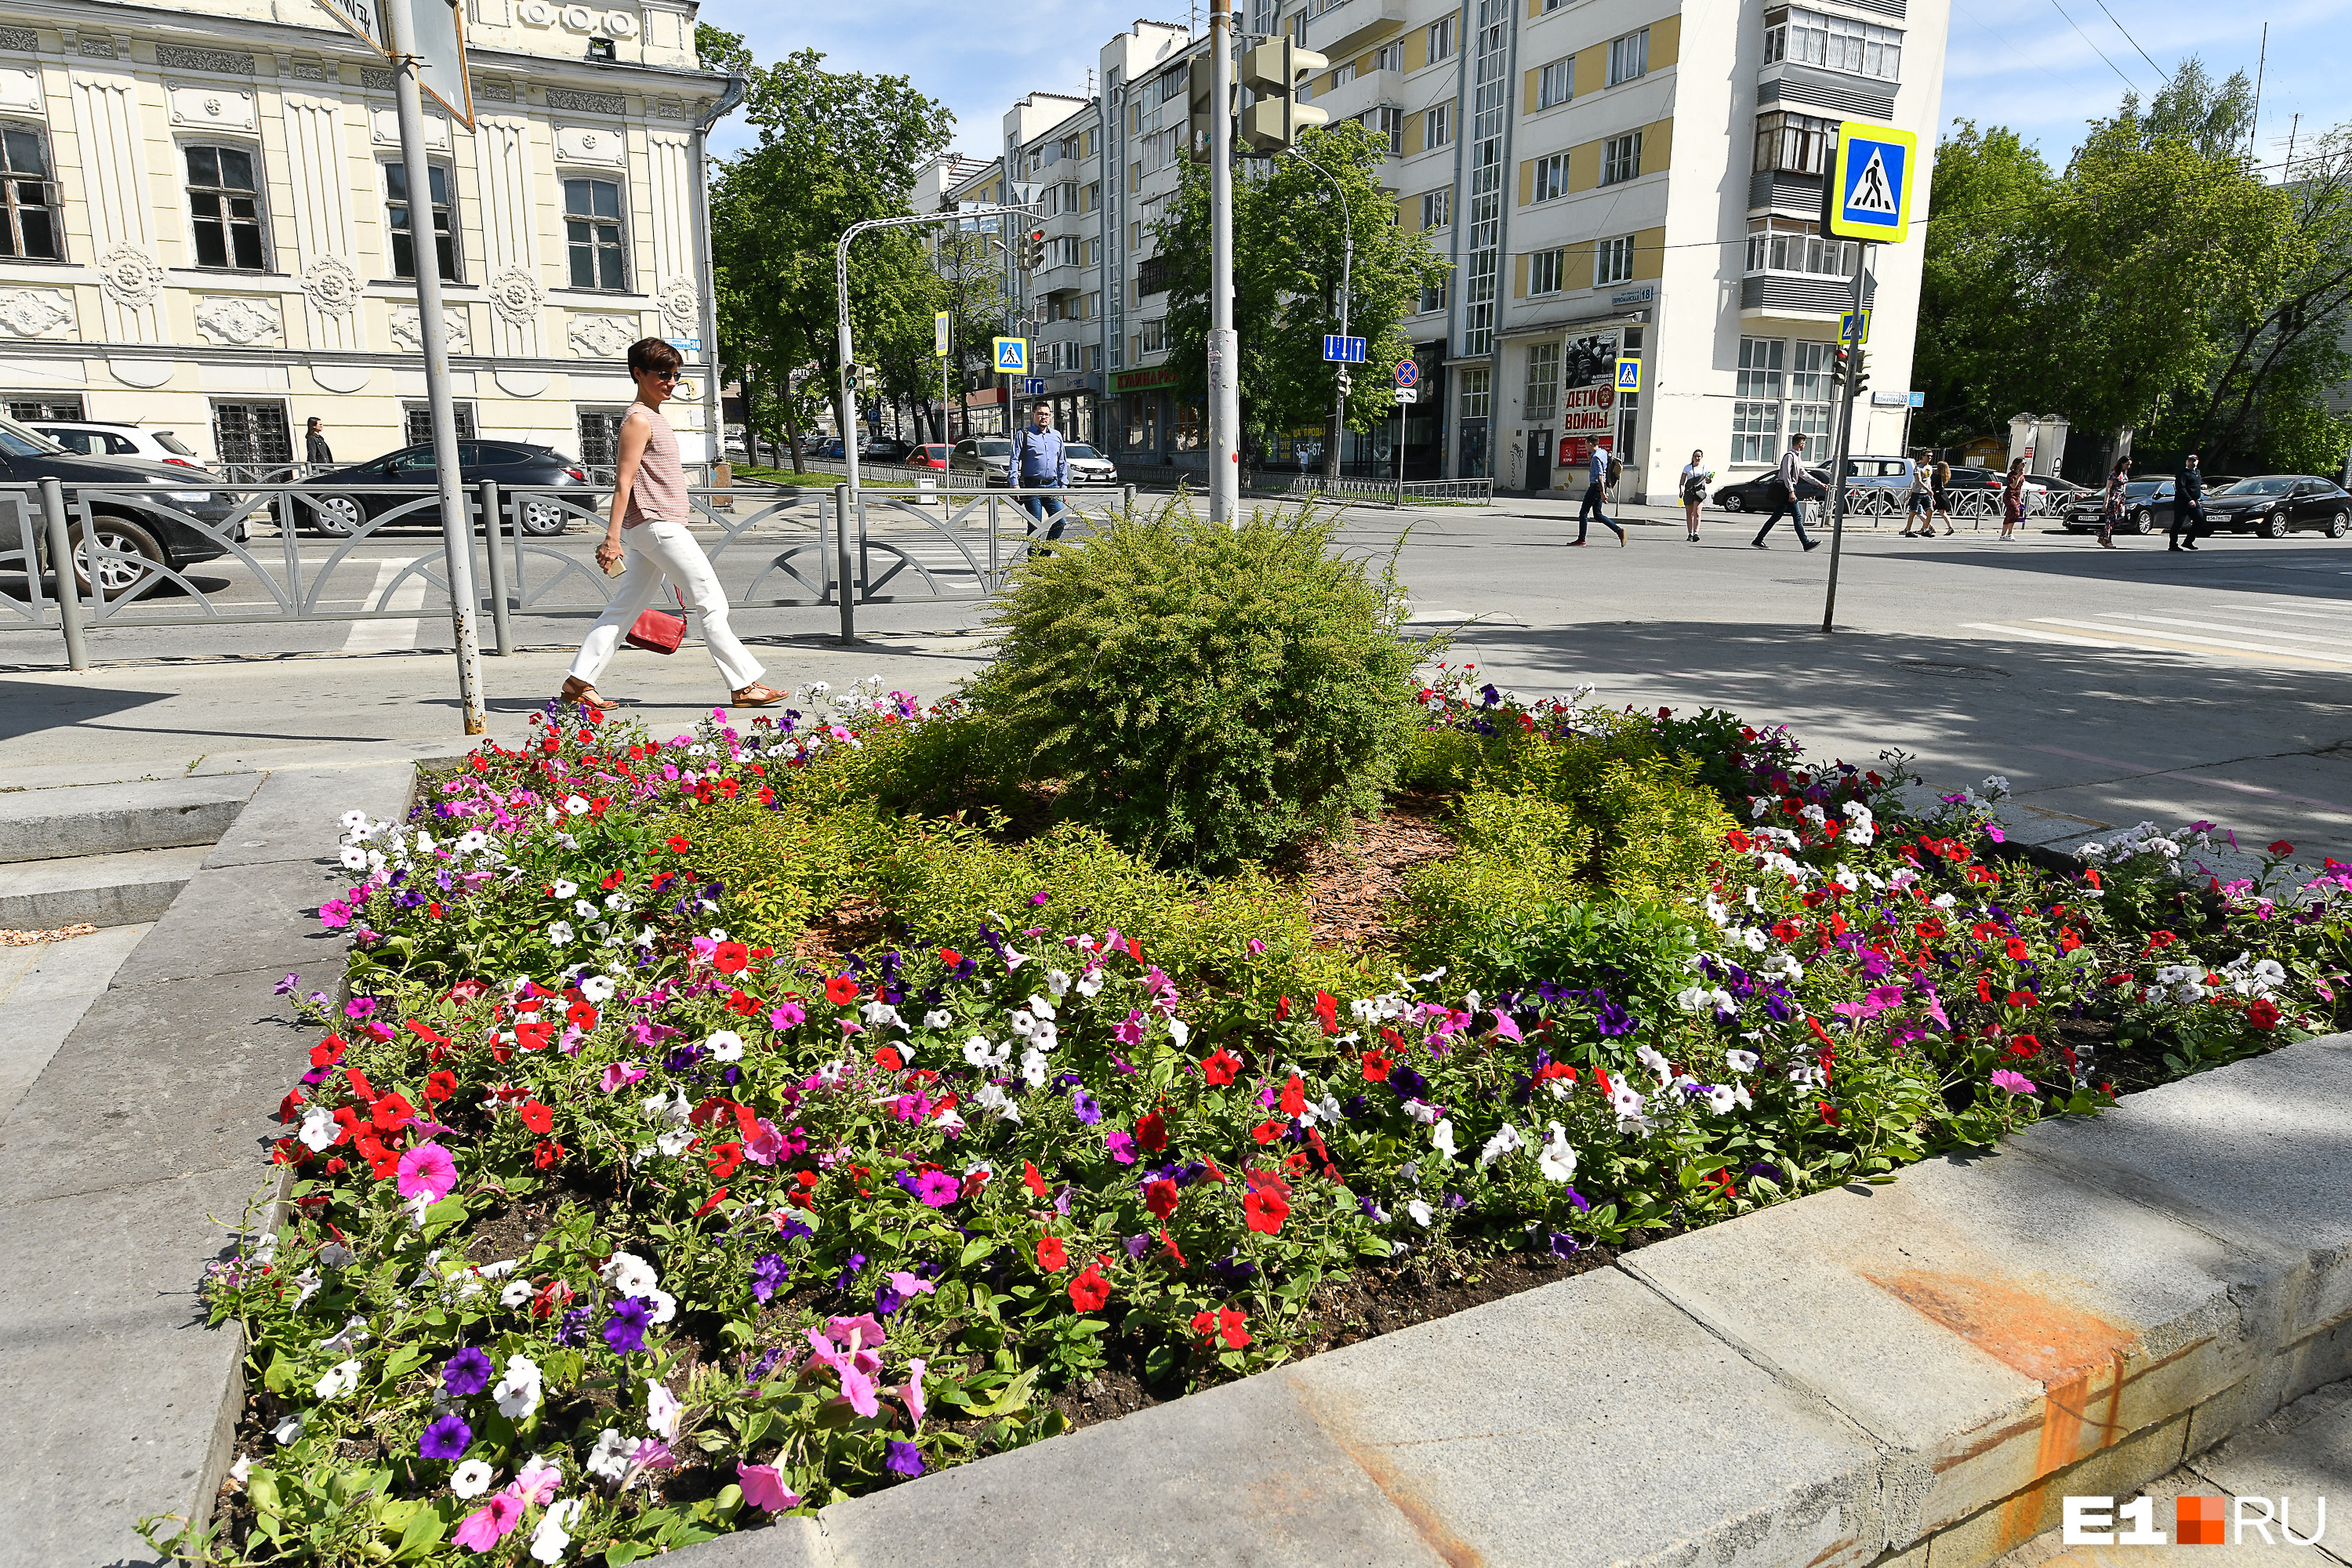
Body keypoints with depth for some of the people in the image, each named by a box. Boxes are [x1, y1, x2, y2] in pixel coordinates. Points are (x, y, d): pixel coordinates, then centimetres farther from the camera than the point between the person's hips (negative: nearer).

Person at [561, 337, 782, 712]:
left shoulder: (654, 419, 20)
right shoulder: (638, 420, -10)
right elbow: (624, 482, -16)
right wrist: (612, 537, -20)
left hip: (652, 528, 10)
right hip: (657, 526, -10)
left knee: (626, 607, 10)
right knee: (712, 602, -7)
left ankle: (578, 682, 12)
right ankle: (744, 685, -5)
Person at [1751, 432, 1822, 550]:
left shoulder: (1797, 457, 19)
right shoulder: (1789, 456, -12)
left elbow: (1803, 474, 26)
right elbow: (1787, 475, -19)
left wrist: (1819, 483, 26)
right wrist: (1791, 492, -24)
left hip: (1787, 490, 10)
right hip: (1785, 489, -10)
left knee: (1776, 516, 10)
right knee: (1798, 516, -8)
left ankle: (1758, 540, 10)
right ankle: (1806, 543, -7)